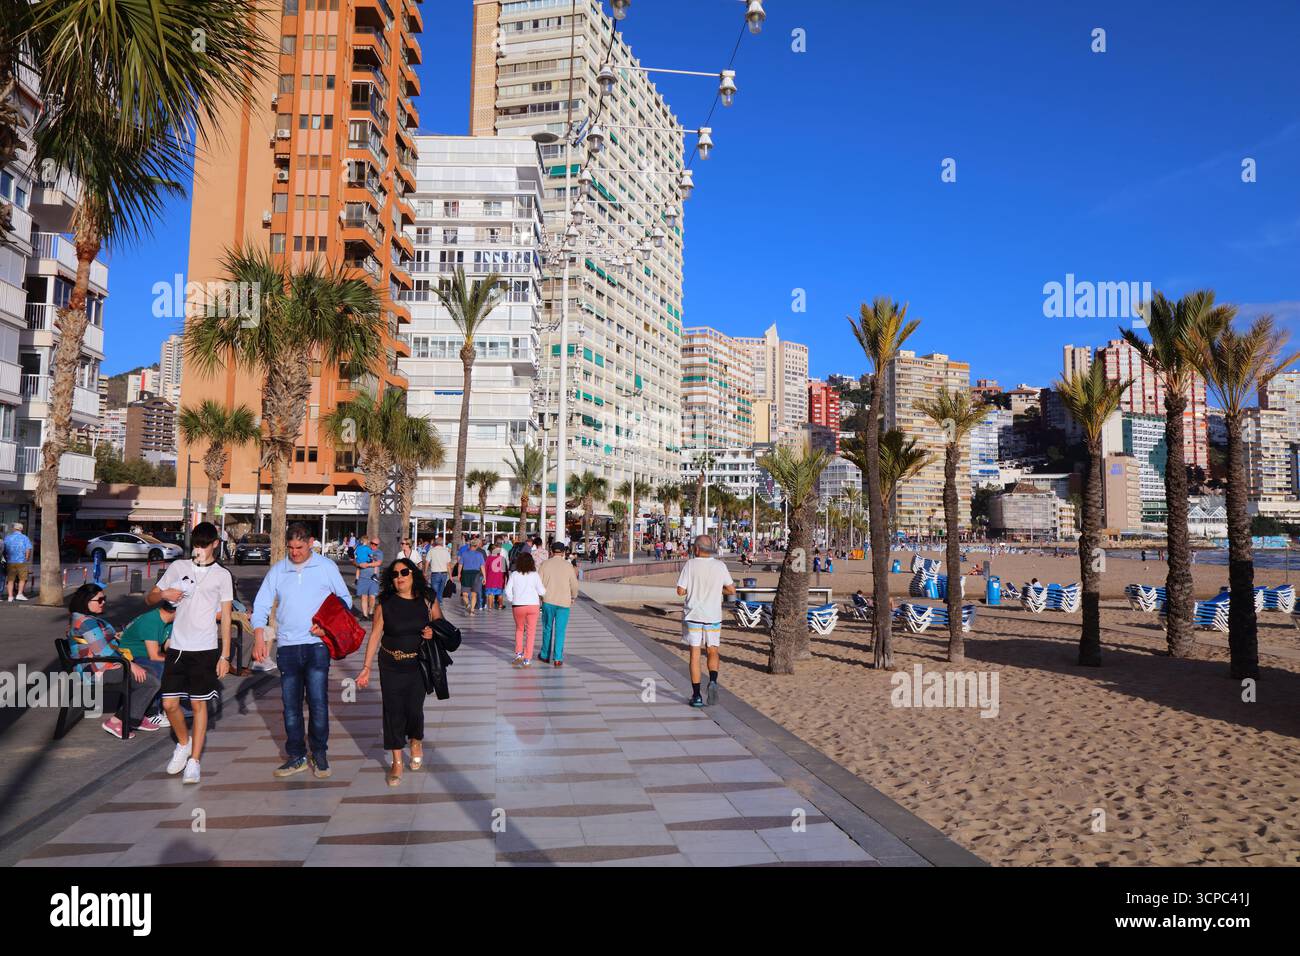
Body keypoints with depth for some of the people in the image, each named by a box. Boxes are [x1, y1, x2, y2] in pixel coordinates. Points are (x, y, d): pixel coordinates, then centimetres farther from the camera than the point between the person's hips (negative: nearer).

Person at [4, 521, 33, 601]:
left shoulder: (7, 537, 5)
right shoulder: (25, 538, -2)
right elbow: (28, 551, -10)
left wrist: (7, 559, 16)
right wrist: (26, 560, 1)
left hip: (10, 562, 2)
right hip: (21, 562, -2)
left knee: (10, 580, 9)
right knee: (22, 579, 11)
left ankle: (10, 596, 7)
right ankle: (20, 594, 2)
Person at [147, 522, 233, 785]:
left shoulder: (222, 575, 1)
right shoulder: (178, 567, 7)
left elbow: (225, 618, 2)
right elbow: (149, 598, 13)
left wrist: (225, 656, -3)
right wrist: (164, 594, -12)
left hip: (205, 649, -3)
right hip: (177, 647, 3)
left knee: (199, 704, 1)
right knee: (169, 704, 3)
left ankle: (194, 760, 11)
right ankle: (183, 744, 30)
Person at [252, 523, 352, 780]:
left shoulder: (327, 567, 3)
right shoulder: (277, 570, 8)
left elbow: (345, 599, 9)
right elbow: (261, 605, 7)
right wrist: (259, 637, -7)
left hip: (317, 644, -3)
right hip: (287, 645, 3)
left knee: (318, 702, -7)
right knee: (290, 704, 7)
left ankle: (319, 753, 10)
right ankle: (296, 756, 18)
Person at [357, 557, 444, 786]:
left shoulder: (427, 600, -3)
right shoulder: (385, 603, -5)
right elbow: (375, 635, -2)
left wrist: (434, 633, -14)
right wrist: (366, 668, -3)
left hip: (418, 666, 0)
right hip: (390, 667, 0)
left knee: (414, 708, -1)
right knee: (393, 710, 1)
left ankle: (416, 742, 33)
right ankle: (397, 762, 14)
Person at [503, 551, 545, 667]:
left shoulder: (514, 575, -1)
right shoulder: (535, 575, -4)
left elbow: (508, 591, -3)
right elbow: (541, 591, -4)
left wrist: (512, 601, 13)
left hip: (518, 606, 1)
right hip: (533, 605, -1)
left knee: (519, 630, 23)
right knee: (530, 633, 7)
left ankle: (519, 654, 13)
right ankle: (527, 660, 6)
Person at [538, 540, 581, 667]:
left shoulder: (545, 564, -3)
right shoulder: (568, 566, -3)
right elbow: (574, 585, 1)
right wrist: (573, 597, 20)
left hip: (548, 601, 1)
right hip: (564, 602, -1)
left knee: (547, 629, 16)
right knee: (560, 630, 3)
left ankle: (545, 655, 26)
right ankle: (557, 658, 0)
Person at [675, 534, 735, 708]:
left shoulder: (690, 565, -7)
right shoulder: (720, 566, -1)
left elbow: (680, 591, -8)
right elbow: (731, 590, 4)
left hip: (693, 615, -1)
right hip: (713, 616, 1)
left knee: (695, 654, 5)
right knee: (713, 652, 15)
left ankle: (696, 695, 4)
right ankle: (713, 681, -10)